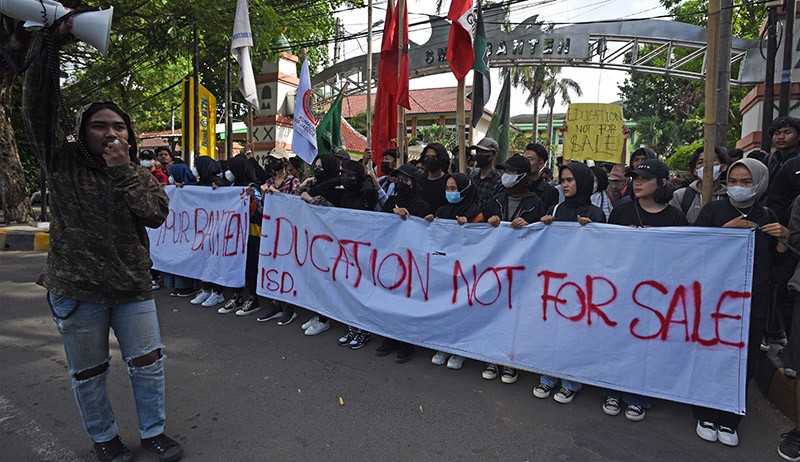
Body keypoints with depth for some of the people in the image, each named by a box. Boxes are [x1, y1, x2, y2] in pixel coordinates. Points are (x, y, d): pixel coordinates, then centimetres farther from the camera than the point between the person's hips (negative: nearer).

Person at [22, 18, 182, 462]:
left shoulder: (138, 174, 7)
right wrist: (51, 39, -15)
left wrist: (121, 170, -14)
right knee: (88, 373, 14)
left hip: (133, 288, 2)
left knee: (148, 364, 9)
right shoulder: (62, 161, 0)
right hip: (76, 291, -2)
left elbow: (157, 213, -10)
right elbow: (38, 103, -11)